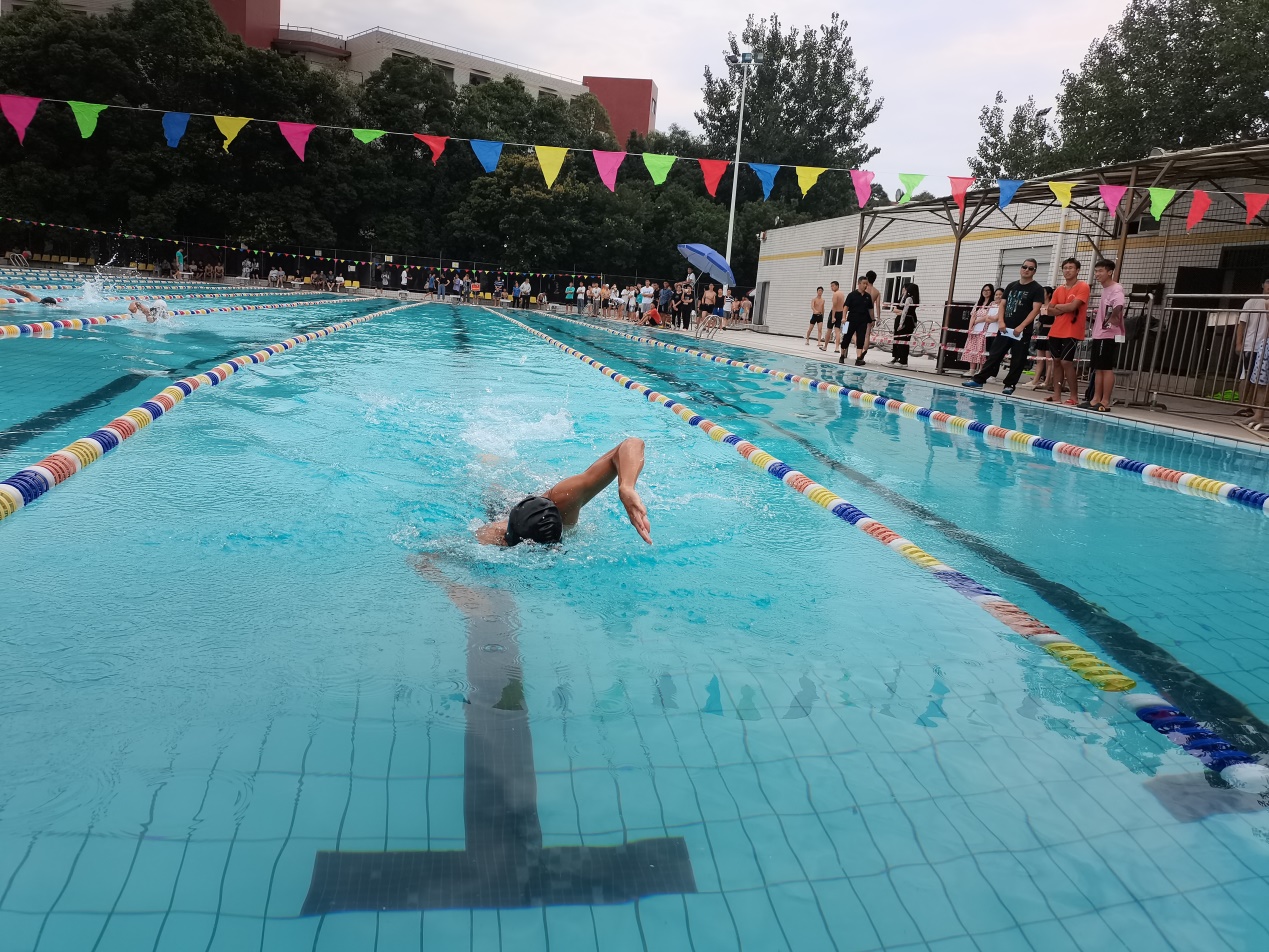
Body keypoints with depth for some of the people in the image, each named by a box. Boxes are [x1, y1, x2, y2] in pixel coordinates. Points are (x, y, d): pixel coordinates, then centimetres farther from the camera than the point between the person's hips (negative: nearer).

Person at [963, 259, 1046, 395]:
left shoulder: (1037, 289, -3)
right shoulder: (1011, 286, 12)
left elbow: (1035, 310, -11)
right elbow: (1002, 305, 12)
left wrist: (1021, 326, -19)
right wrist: (1001, 321, -4)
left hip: (1022, 332, -4)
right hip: (1005, 329, 4)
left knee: (1017, 361, 2)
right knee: (993, 355, 4)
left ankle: (1010, 385, 10)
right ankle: (979, 380, 6)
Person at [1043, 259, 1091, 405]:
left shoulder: (1083, 287, -6)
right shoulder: (1058, 290, 12)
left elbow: (1073, 306, -18)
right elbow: (1050, 311, 7)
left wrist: (1058, 306, -1)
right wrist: (1065, 309, -9)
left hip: (1072, 332, -6)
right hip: (1055, 331, 7)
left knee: (1066, 362, -10)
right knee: (1056, 361, 7)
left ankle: (1074, 397, -3)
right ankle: (1057, 395, 13)